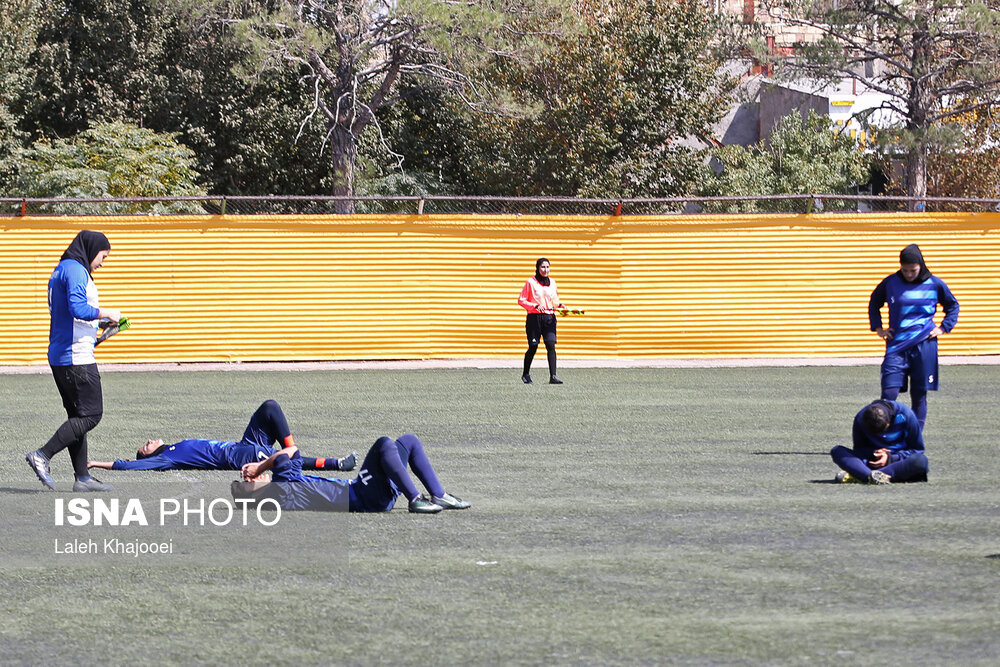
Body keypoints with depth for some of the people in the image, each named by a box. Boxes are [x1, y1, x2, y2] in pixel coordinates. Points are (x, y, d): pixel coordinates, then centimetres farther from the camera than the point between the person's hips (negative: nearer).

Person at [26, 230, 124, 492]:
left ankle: (82, 477, 10)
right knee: (91, 415, -8)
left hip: (59, 357, 11)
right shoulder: (76, 271, -11)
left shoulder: (61, 271, 20)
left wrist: (97, 325, 22)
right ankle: (42, 456, -12)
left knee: (78, 416, 11)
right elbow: (78, 308, -24)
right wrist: (106, 313, -10)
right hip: (77, 357, -11)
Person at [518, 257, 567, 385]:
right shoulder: (531, 282, -2)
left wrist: (559, 305, 0)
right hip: (534, 317, -3)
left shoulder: (552, 282, 12)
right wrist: (536, 306, -16)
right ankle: (526, 374, 21)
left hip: (549, 318, 3)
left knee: (551, 345, -12)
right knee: (533, 347, 0)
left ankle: (553, 376, -15)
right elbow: (521, 301, -3)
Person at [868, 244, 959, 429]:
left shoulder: (934, 284, 1)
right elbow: (874, 303, 21)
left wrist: (943, 328, 6)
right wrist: (878, 328, 9)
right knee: (889, 392, -11)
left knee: (919, 395, 3)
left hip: (924, 345, 0)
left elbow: (953, 306, 18)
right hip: (896, 345, 0)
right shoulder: (890, 283, 3)